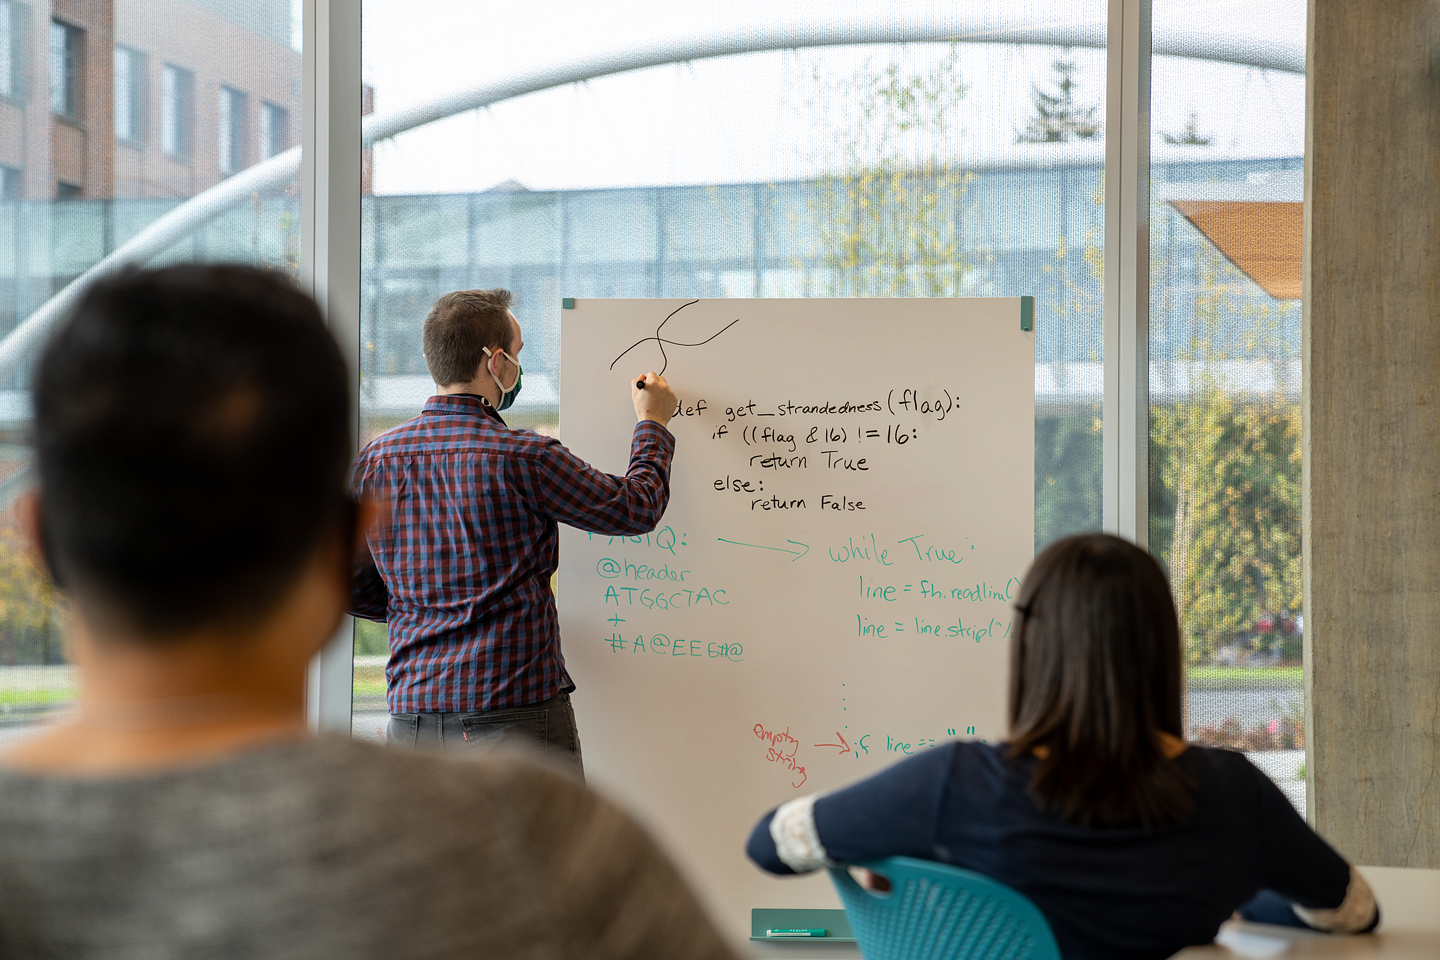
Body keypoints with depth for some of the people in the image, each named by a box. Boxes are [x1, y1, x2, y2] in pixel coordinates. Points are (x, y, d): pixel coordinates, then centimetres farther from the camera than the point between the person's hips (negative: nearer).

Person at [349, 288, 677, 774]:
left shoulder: (374, 459, 4)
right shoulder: (523, 457, -11)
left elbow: (352, 589, 9)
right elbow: (636, 507, 1)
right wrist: (652, 424, 18)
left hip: (411, 719, 5)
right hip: (514, 712, -5)